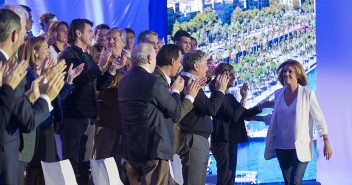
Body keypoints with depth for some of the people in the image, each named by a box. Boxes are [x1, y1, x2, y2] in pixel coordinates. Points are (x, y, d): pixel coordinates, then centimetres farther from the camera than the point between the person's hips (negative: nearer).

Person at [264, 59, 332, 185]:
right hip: (282, 146, 5)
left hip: (300, 147, -5)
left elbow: (319, 119, -5)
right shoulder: (278, 94, 4)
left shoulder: (307, 93, -9)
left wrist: (326, 142, -6)